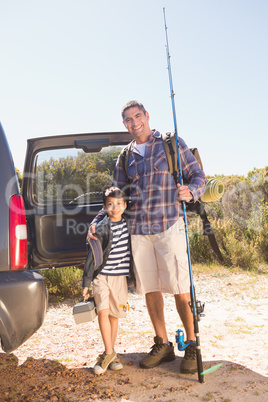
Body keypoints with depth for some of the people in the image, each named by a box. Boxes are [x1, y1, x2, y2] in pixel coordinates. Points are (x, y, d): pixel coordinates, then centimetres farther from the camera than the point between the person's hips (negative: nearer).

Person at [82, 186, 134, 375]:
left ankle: (111, 354, 24)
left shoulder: (128, 224, 3)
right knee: (103, 311, -14)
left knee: (115, 315, 9)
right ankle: (109, 353, 3)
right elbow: (92, 256, -6)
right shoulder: (101, 229, -9)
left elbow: (133, 249, 17)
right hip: (101, 276, -3)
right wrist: (86, 282, -5)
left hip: (120, 276, 3)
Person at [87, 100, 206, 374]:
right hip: (138, 231, 4)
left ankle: (192, 346, 16)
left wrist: (190, 191, -18)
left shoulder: (172, 144, 6)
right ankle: (162, 345, 25)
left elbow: (198, 175, 5)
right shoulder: (125, 159, 17)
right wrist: (96, 222, 7)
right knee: (149, 288, 9)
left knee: (180, 288, -3)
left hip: (169, 226, -4)